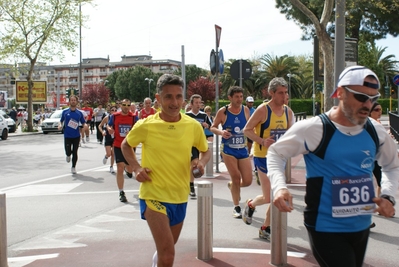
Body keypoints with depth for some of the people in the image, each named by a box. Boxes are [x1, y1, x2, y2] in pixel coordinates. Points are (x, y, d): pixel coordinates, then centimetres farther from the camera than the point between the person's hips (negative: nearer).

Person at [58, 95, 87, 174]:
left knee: (75, 152, 4)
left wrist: (85, 126, -15)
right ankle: (68, 155, 33)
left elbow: (83, 123, 8)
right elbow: (61, 121, 11)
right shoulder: (65, 112, 1)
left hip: (76, 136, 1)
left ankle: (73, 167, 21)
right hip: (67, 136, -1)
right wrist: (60, 125, -11)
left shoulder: (79, 113, 3)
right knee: (68, 152, -5)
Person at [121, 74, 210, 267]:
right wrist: (136, 168, -10)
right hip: (154, 196, -4)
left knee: (167, 250, 25)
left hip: (180, 197, 4)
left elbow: (206, 151, 11)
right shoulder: (145, 125, -13)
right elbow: (126, 145, 6)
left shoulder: (193, 126, -6)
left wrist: (201, 162, -12)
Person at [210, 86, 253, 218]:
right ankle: (237, 207, 13)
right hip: (228, 149, -4)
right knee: (236, 177, -6)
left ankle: (232, 185, 35)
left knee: (247, 181, -1)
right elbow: (213, 127, 1)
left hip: (243, 149, 4)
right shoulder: (222, 111, -7)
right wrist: (221, 132, -18)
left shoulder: (245, 110, 3)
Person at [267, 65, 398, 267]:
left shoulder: (376, 131, 0)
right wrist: (279, 187, -23)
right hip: (326, 228, -6)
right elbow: (276, 153, -5)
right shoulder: (313, 129, -17)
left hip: (362, 227, 7)